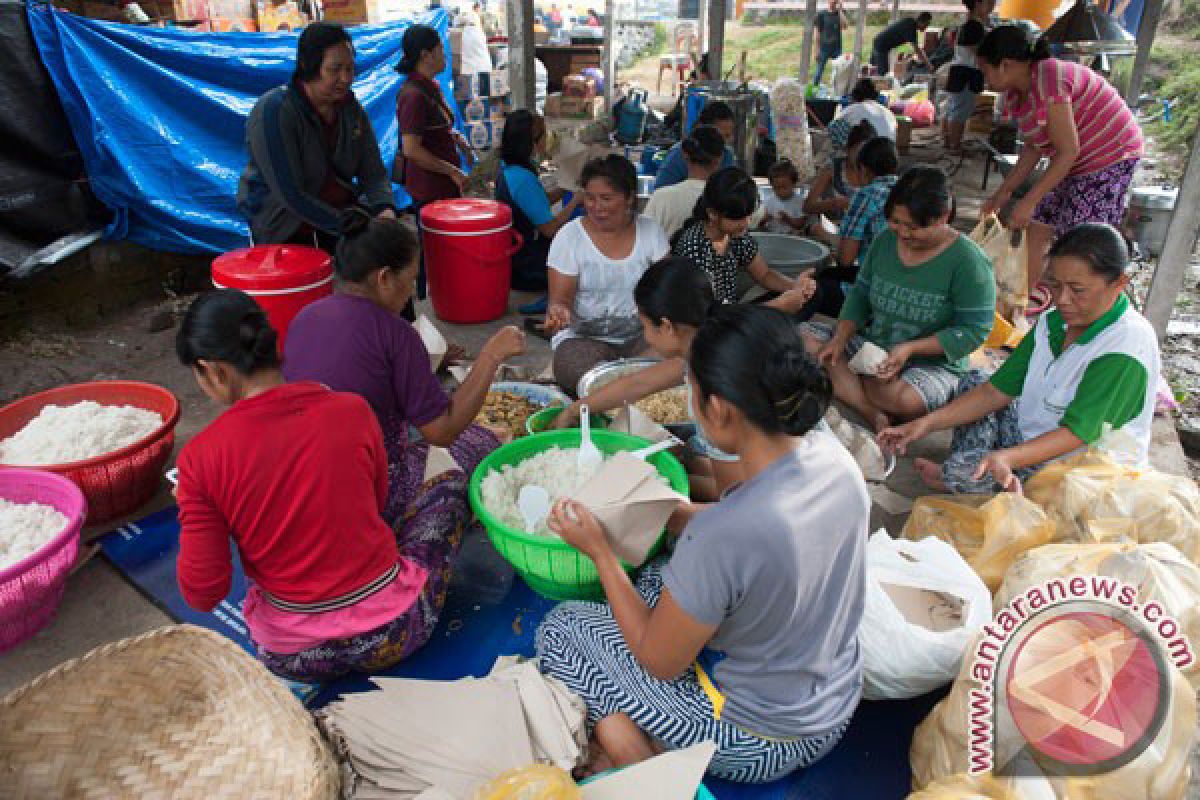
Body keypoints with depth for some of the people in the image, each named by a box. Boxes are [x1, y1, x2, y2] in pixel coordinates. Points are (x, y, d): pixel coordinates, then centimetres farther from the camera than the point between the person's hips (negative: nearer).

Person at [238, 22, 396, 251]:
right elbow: (290, 195, -24)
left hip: (342, 213, 6)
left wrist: (385, 209, -21)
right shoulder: (273, 111, -18)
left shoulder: (351, 108, 0)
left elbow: (373, 172, 0)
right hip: (284, 230, -5)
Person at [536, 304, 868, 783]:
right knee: (657, 578, 21)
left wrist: (599, 550, -11)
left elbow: (660, 663, -19)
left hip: (759, 744, -7)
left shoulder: (724, 533, -37)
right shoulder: (831, 454, -15)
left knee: (561, 629, 6)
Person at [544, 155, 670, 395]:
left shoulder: (651, 231, 4)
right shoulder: (569, 236, -2)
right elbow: (560, 298, -4)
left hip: (641, 335, 2)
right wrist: (558, 311, -28)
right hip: (583, 337, -2)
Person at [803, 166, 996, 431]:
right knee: (802, 336, -13)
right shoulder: (885, 241, 1)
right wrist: (841, 338, -9)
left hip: (932, 362, -6)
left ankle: (843, 380, -5)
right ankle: (874, 414, -25)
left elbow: (974, 330, -15)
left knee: (905, 399, -40)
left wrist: (910, 349, -24)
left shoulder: (968, 261, -15)